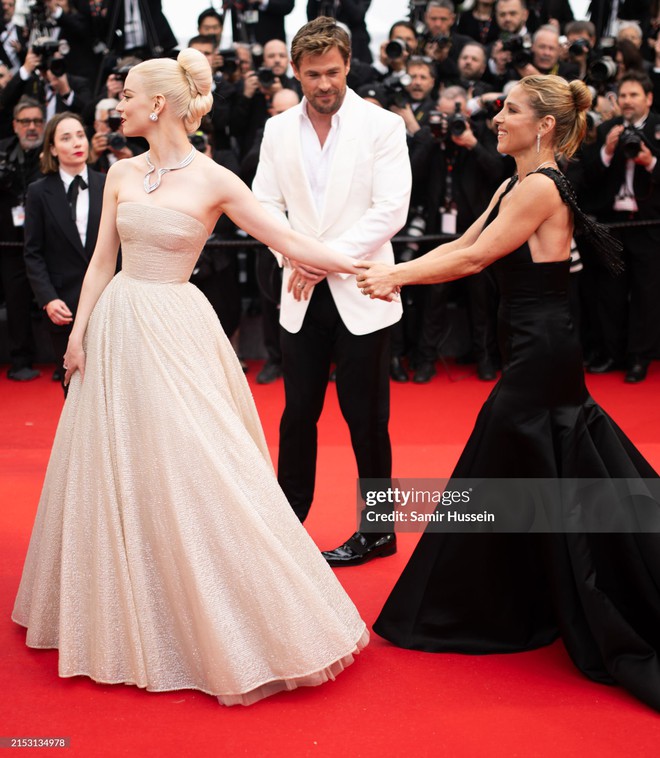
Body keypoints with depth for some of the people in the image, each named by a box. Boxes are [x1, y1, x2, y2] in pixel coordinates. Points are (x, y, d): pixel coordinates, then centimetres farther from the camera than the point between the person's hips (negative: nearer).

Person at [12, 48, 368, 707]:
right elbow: (102, 262, 10)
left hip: (174, 331, -5)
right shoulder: (121, 174, 7)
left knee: (192, 471, -5)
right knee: (115, 472, 11)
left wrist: (360, 268, -11)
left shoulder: (214, 181, -6)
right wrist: (80, 331, 3)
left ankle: (231, 633, 11)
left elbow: (288, 241, -5)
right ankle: (123, 618, 32)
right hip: (115, 329, 5)